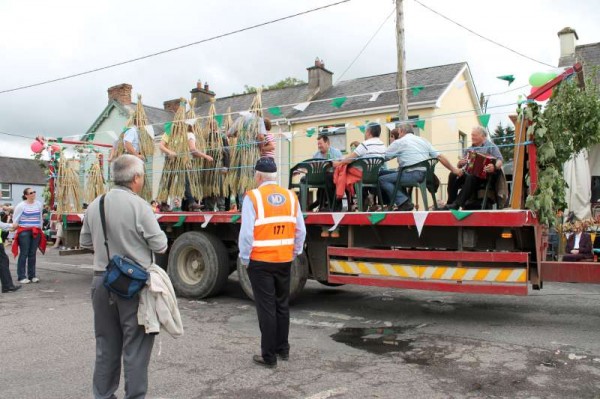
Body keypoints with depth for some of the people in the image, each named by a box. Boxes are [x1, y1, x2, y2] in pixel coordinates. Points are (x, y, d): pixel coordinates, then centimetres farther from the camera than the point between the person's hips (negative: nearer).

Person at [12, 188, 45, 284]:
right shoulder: (21, 206, -3)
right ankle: (21, 277, 3)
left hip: (36, 232, 4)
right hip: (24, 231, -4)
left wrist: (40, 228, 18)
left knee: (32, 254, 7)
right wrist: (15, 224, -15)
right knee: (24, 254, -4)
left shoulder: (39, 204, 11)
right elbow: (15, 218, 0)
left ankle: (32, 275, 14)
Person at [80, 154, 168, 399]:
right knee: (135, 347, 5)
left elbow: (85, 242, 14)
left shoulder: (95, 205, 3)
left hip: (102, 280, 6)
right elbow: (160, 246, -14)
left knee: (106, 344, 18)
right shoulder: (138, 206, -16)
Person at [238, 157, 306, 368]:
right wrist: (295, 253, 16)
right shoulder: (290, 196, 3)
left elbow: (246, 233, -15)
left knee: (266, 308, 4)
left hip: (260, 261, -4)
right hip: (284, 260, 5)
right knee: (282, 305, 17)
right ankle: (283, 349, 30)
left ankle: (269, 356, 13)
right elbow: (300, 230, 4)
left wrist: (244, 259, -3)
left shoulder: (253, 197, -11)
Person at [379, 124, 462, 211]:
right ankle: (405, 201, 17)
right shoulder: (423, 140, 19)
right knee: (395, 175, 28)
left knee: (382, 179, -2)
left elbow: (383, 157, 4)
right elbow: (440, 157, 15)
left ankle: (403, 203, -14)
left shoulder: (399, 142, 3)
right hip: (424, 175, 8)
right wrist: (453, 170, 20)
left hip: (411, 175, -8)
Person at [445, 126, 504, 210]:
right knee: (453, 175, -22)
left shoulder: (491, 146, 7)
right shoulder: (469, 149, 23)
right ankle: (450, 203, -26)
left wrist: (494, 167, -31)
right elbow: (459, 165, 22)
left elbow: (500, 161, -7)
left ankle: (456, 204, -44)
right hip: (468, 172, 6)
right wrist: (460, 163, -4)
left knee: (471, 177, -38)